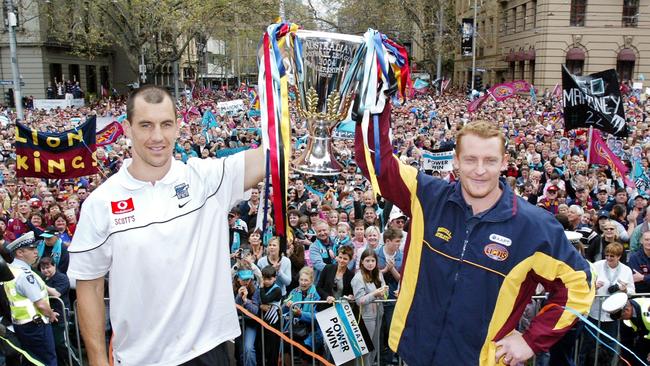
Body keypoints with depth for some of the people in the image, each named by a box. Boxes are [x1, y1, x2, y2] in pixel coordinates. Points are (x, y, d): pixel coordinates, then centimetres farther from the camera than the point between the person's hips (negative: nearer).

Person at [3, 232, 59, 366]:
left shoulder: (11, 269, 6)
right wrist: (51, 315, -4)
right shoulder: (24, 274, -23)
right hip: (35, 325, -9)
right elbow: (41, 304, -24)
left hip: (20, 323, 9)